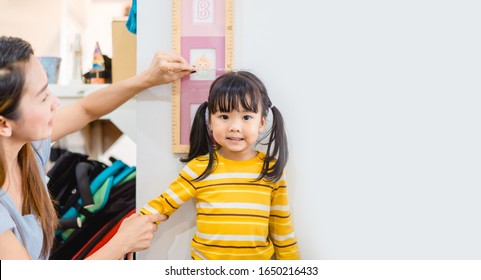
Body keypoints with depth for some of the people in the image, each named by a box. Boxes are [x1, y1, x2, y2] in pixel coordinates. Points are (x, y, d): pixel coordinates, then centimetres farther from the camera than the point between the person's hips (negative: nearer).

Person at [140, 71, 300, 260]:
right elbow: (163, 204, -4)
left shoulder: (271, 169, -5)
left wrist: (290, 263, 5)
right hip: (206, 260, 0)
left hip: (259, 261, 1)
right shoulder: (200, 168, -9)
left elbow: (282, 226, 2)